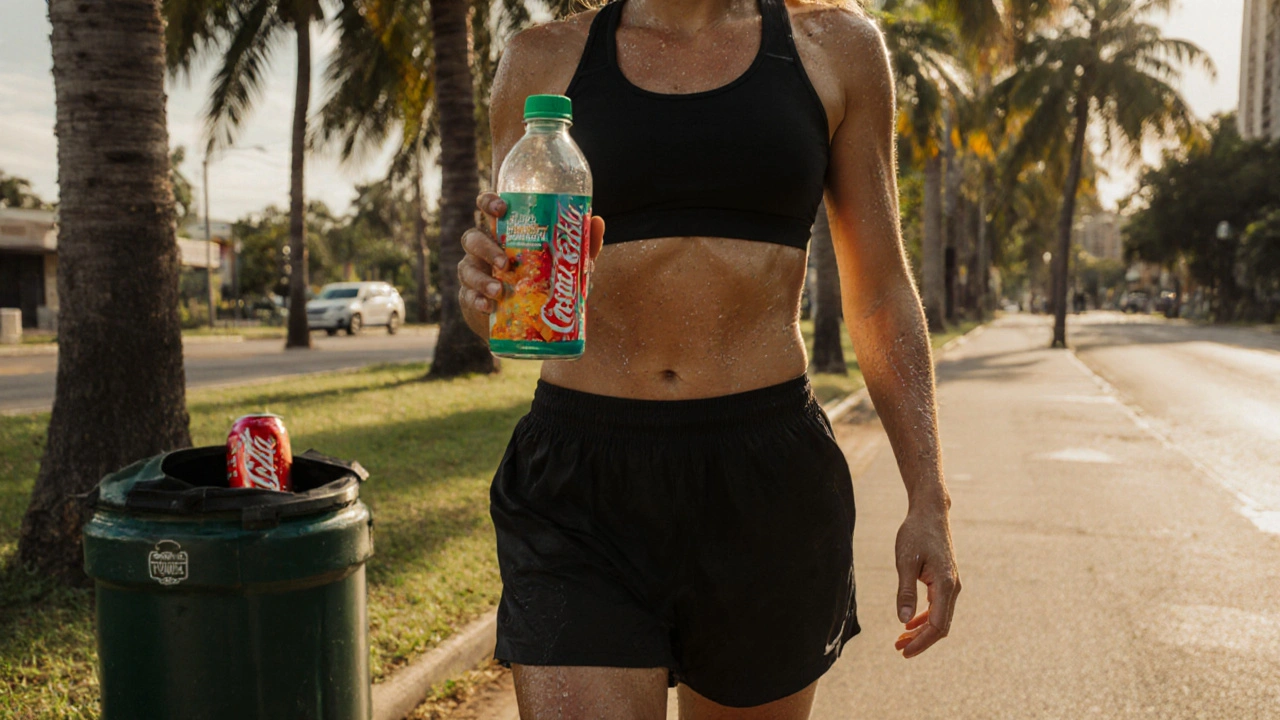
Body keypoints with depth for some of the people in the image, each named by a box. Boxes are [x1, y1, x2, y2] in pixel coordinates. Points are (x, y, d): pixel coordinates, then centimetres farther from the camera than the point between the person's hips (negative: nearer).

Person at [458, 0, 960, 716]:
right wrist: (487, 296, -15)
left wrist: (929, 498, 2)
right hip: (582, 492, 0)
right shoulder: (546, 59, 7)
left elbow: (881, 294, 8)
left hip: (766, 480, 1)